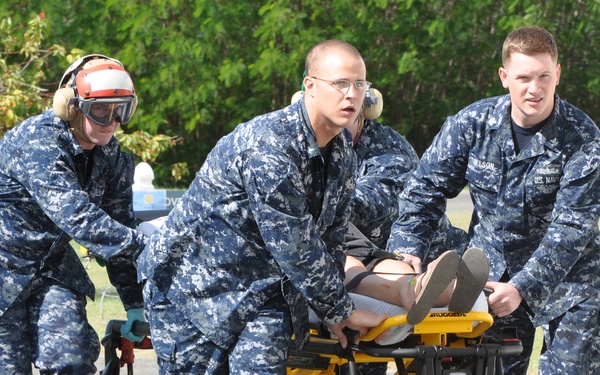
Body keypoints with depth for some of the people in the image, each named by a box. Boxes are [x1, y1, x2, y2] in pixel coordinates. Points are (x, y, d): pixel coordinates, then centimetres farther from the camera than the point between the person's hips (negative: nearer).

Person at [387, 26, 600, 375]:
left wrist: (521, 288, -32)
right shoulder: (472, 123, -6)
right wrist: (407, 249, -15)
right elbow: (426, 188, 1)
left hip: (567, 279, -3)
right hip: (491, 274, 3)